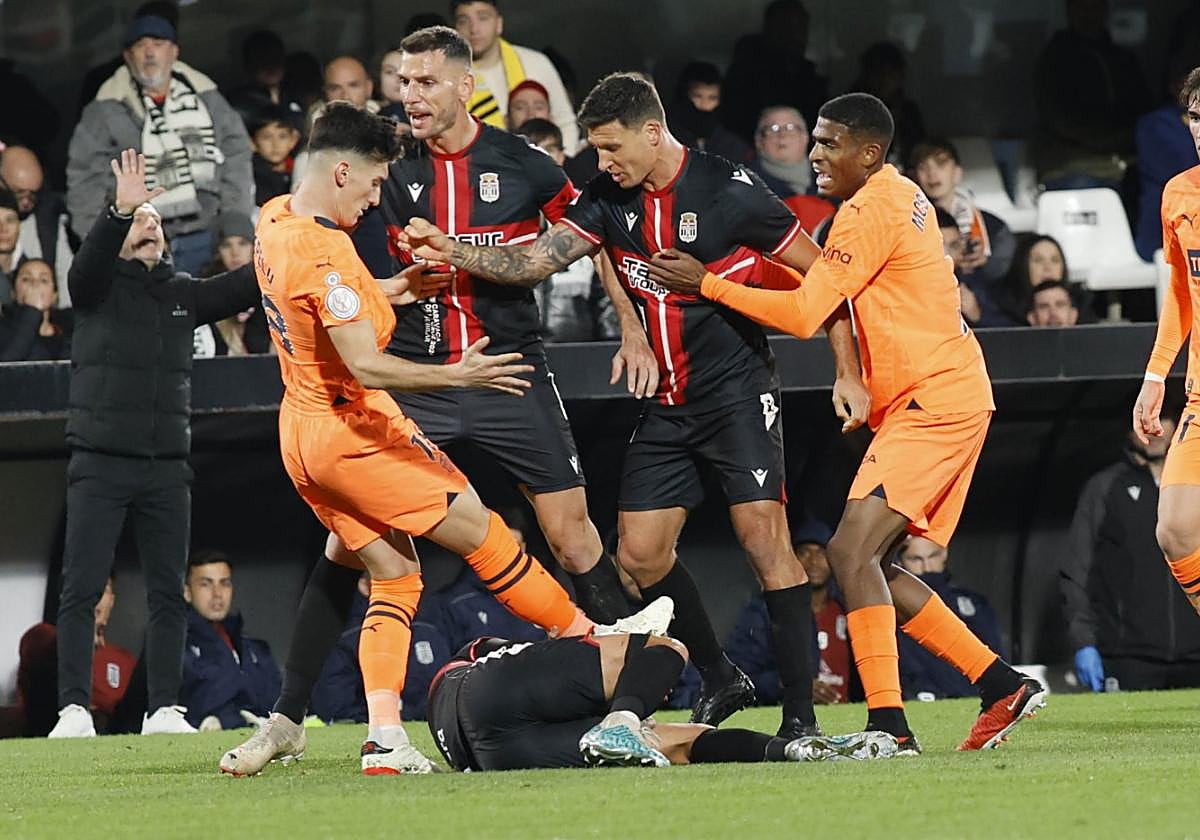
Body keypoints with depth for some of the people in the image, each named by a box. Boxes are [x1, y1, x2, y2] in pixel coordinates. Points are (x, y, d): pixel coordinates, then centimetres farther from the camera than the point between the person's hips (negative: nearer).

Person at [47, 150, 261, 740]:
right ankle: (74, 709, -8)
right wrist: (121, 211, -37)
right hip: (100, 463, -4)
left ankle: (163, 709, 7)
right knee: (81, 590, -7)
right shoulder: (99, 287, 2)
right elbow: (87, 262, -19)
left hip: (167, 466, 4)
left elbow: (245, 289, 5)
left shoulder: (183, 294, 14)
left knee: (167, 592, 3)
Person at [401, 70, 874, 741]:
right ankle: (720, 680, 22)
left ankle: (801, 716, -11)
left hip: (738, 393, -7)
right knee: (641, 553, 4)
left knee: (766, 542, -14)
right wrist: (453, 251, -16)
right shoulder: (611, 197, 3)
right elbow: (533, 262, 0)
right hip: (667, 403, 7)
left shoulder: (730, 191, -14)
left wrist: (848, 373, -7)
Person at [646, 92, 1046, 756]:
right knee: (873, 567, 10)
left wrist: (707, 284, -12)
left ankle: (888, 725, -24)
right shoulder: (901, 197, 17)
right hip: (947, 398, 10)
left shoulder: (870, 209, -14)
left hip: (934, 402, -10)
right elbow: (828, 279, 22)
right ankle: (1003, 686, 13)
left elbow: (805, 314, -17)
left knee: (853, 550, -18)